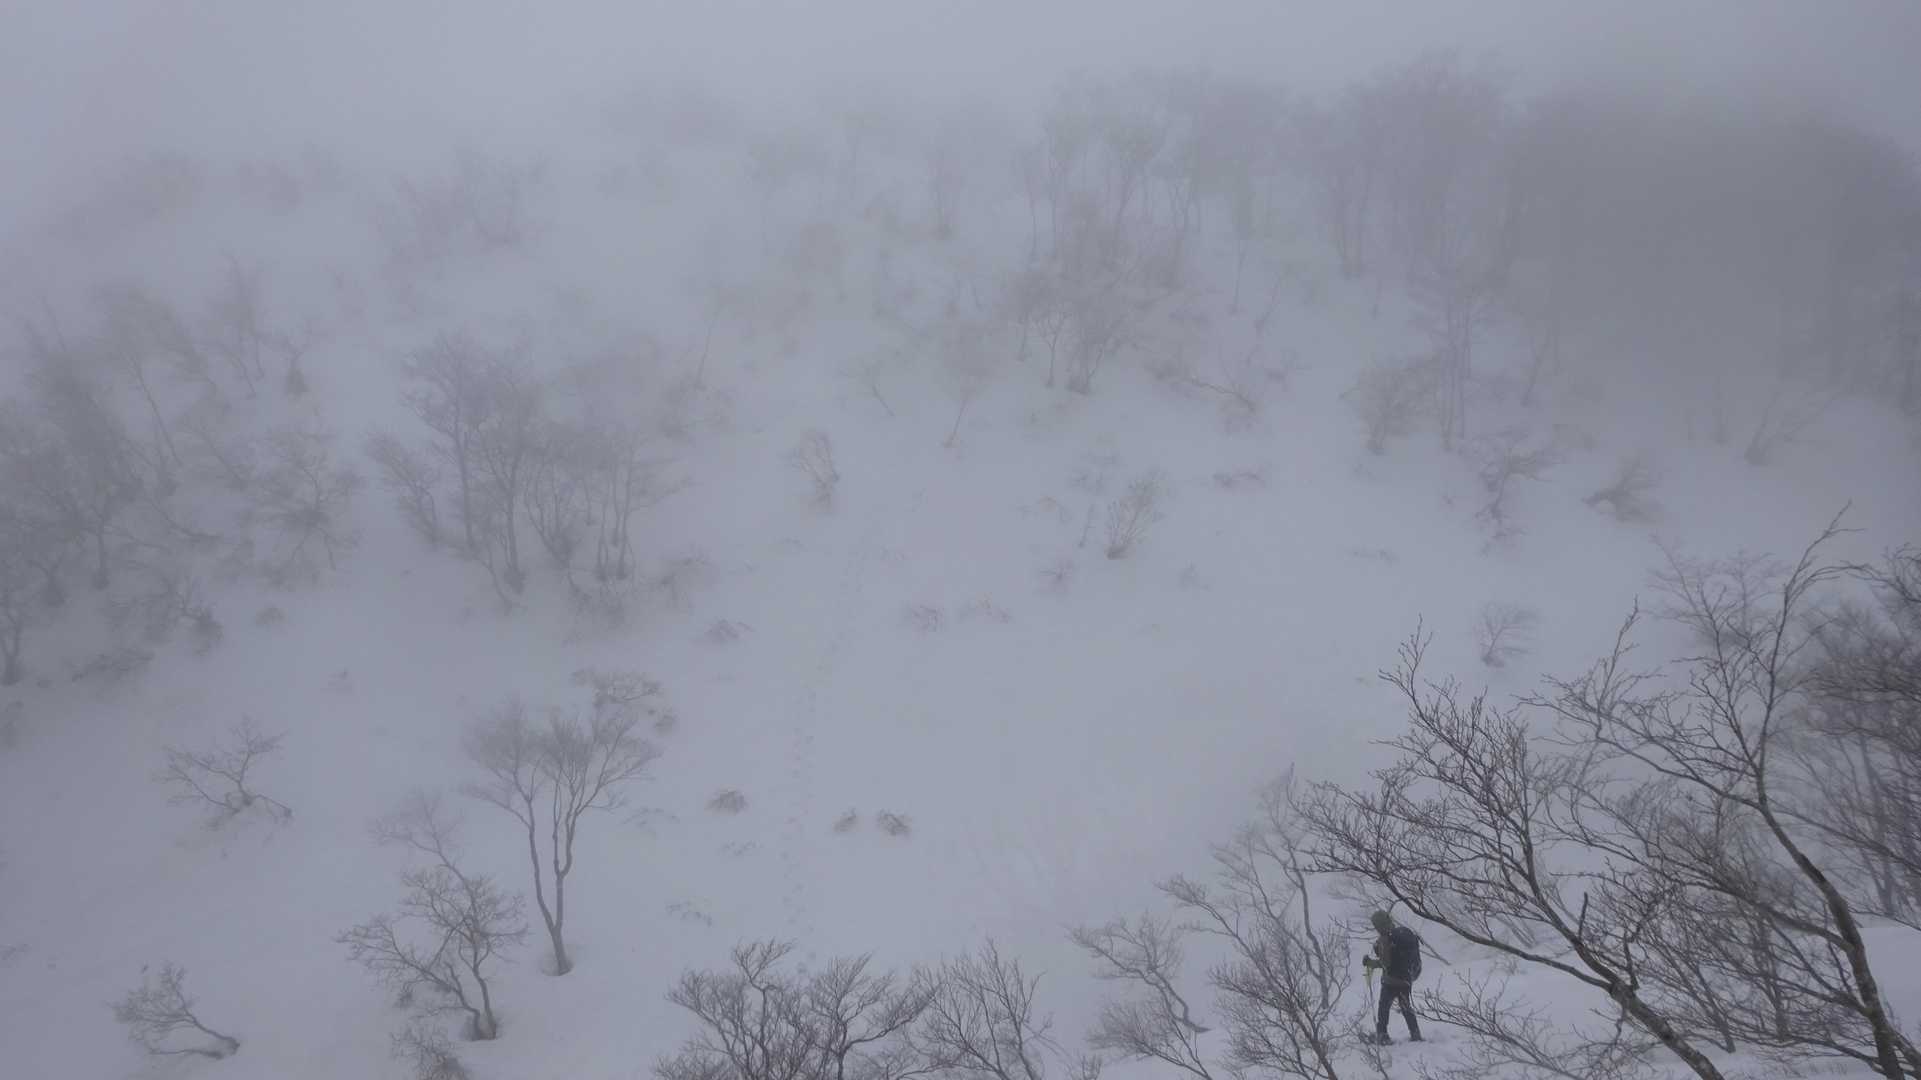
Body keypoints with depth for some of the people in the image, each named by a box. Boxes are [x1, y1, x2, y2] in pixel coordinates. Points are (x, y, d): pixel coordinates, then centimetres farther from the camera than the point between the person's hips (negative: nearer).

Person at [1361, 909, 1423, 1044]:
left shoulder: (1384, 939, -23)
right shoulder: (1405, 933, 0)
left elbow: (1385, 963, -23)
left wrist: (1369, 962, -8)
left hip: (1390, 981, -7)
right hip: (1407, 979, 7)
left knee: (1383, 1008, 10)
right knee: (1406, 1008, 23)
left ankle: (1382, 1035, 11)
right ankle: (1415, 1034, 25)